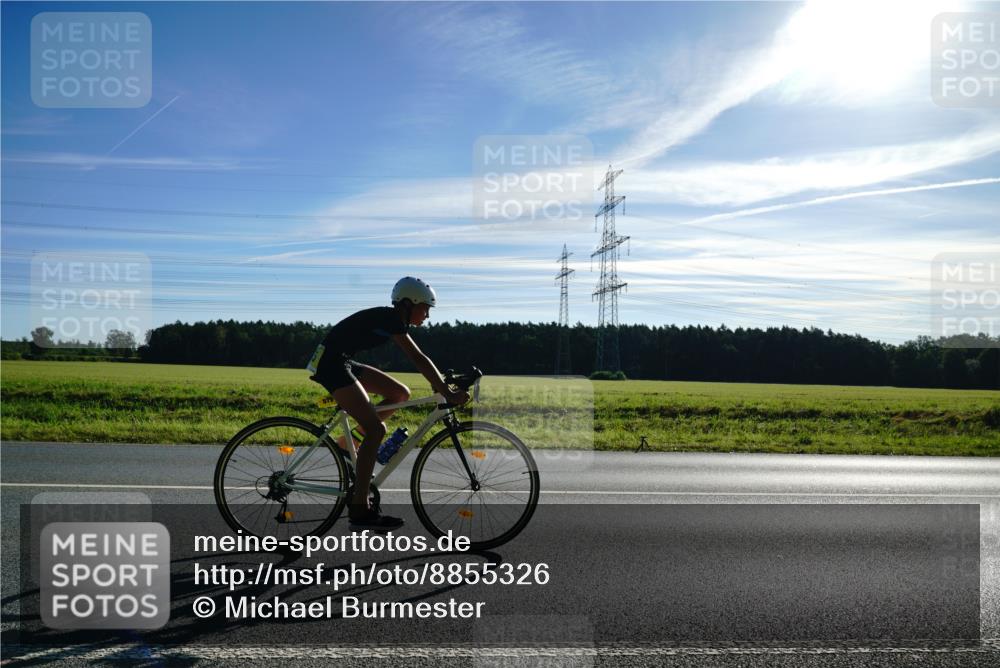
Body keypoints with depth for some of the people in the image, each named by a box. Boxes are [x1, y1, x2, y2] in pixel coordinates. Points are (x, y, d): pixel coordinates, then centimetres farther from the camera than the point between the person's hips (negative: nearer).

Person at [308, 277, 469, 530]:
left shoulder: (393, 319, 11)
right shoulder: (390, 318, -17)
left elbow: (417, 359, 16)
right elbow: (418, 359, -24)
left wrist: (445, 383, 9)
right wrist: (448, 394, -25)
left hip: (343, 363, 10)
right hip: (330, 363, -10)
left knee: (401, 393, 8)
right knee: (376, 429, -15)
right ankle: (359, 511, -11)